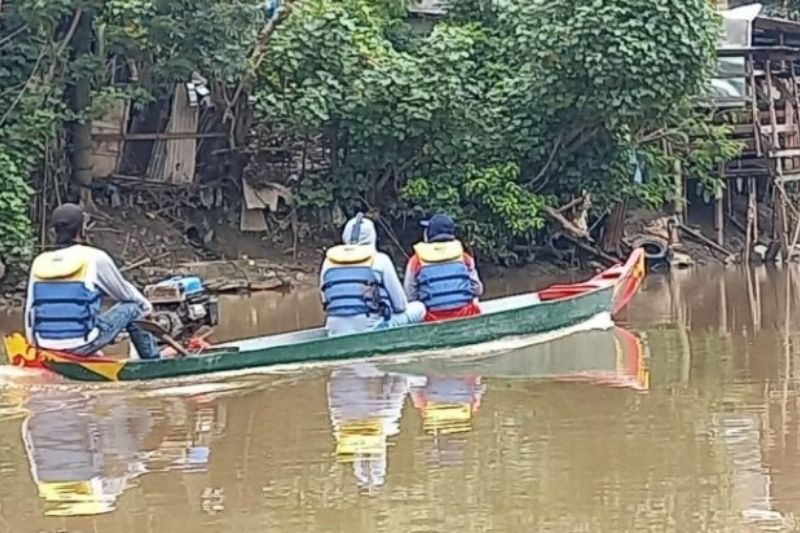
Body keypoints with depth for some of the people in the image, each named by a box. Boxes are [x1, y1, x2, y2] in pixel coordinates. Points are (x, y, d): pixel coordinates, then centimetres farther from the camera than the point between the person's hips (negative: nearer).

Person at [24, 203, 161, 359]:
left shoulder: (39, 262, 6)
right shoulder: (94, 258, -6)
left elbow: (30, 310, 11)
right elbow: (125, 293, 9)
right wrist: (145, 306, 29)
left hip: (45, 347, 5)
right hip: (82, 346, -5)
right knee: (132, 307, 14)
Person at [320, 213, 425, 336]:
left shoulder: (328, 263, 8)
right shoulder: (379, 260, -2)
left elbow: (326, 304, 15)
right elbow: (399, 304, 4)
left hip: (337, 334, 4)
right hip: (370, 329, -4)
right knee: (418, 308, 15)